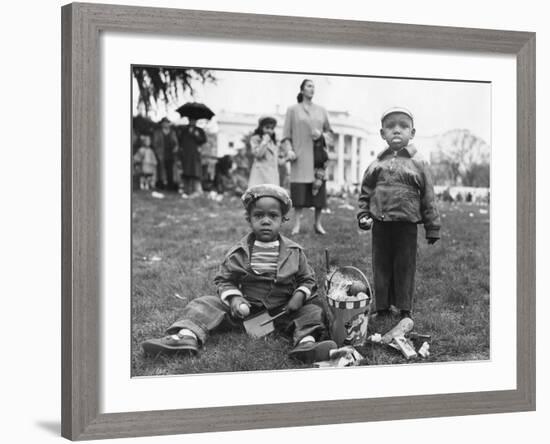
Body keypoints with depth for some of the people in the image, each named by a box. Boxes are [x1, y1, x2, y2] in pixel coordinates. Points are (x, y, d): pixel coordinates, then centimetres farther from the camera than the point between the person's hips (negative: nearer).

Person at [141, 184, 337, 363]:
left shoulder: (294, 252, -1)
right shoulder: (239, 252, -1)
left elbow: (307, 279, 9)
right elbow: (224, 280, 5)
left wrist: (300, 295, -13)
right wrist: (233, 298, -14)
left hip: (282, 310, -1)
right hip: (245, 308, 1)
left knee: (313, 311, -24)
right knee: (203, 305, -14)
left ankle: (307, 343, -50)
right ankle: (187, 336, -38)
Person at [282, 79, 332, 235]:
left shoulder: (321, 110, 14)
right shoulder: (293, 110, 6)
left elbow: (329, 131, 18)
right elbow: (286, 134, 3)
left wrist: (322, 135, -4)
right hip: (301, 155, -3)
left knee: (319, 189, 0)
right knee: (299, 190, -6)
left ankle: (318, 223, 8)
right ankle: (296, 225, -1)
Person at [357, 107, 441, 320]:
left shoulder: (418, 163, -2)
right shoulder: (377, 164, 5)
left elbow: (428, 197, 0)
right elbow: (365, 192, 13)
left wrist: (432, 228, 0)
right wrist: (363, 215, 1)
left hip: (407, 225, -2)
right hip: (380, 224, 2)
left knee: (405, 266, 6)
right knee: (381, 265, 10)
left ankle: (404, 308, 18)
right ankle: (382, 306, 22)